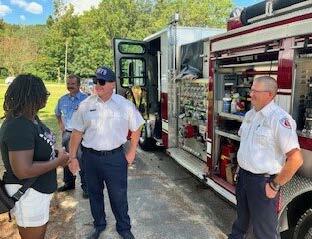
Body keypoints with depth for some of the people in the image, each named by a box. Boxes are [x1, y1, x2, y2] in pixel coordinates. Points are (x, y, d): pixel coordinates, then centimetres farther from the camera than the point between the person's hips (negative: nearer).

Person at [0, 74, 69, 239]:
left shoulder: (30, 118, 0)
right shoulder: (19, 127, -29)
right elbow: (23, 171, -32)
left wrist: (56, 155, 0)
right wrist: (58, 161, -22)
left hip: (39, 189, 9)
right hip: (27, 194, -9)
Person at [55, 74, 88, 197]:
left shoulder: (86, 99, -8)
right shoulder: (62, 99, 10)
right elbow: (57, 113, 26)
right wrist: (60, 124, 13)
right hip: (67, 133, 6)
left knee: (82, 160, -4)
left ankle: (85, 186, 8)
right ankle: (68, 183, 33)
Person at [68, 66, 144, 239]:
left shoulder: (125, 105, -6)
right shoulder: (85, 105, -2)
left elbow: (136, 129, 4)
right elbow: (77, 132, 3)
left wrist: (131, 152, 3)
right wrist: (72, 157, 1)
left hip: (115, 156, -2)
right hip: (90, 156, 3)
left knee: (118, 195, 8)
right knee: (94, 193, 18)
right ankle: (99, 225, 42)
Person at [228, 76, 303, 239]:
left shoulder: (279, 119, -22)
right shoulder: (250, 114, 6)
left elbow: (296, 159, -26)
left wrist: (275, 185, -19)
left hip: (262, 182, -7)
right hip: (243, 176, 7)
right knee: (241, 217, 27)